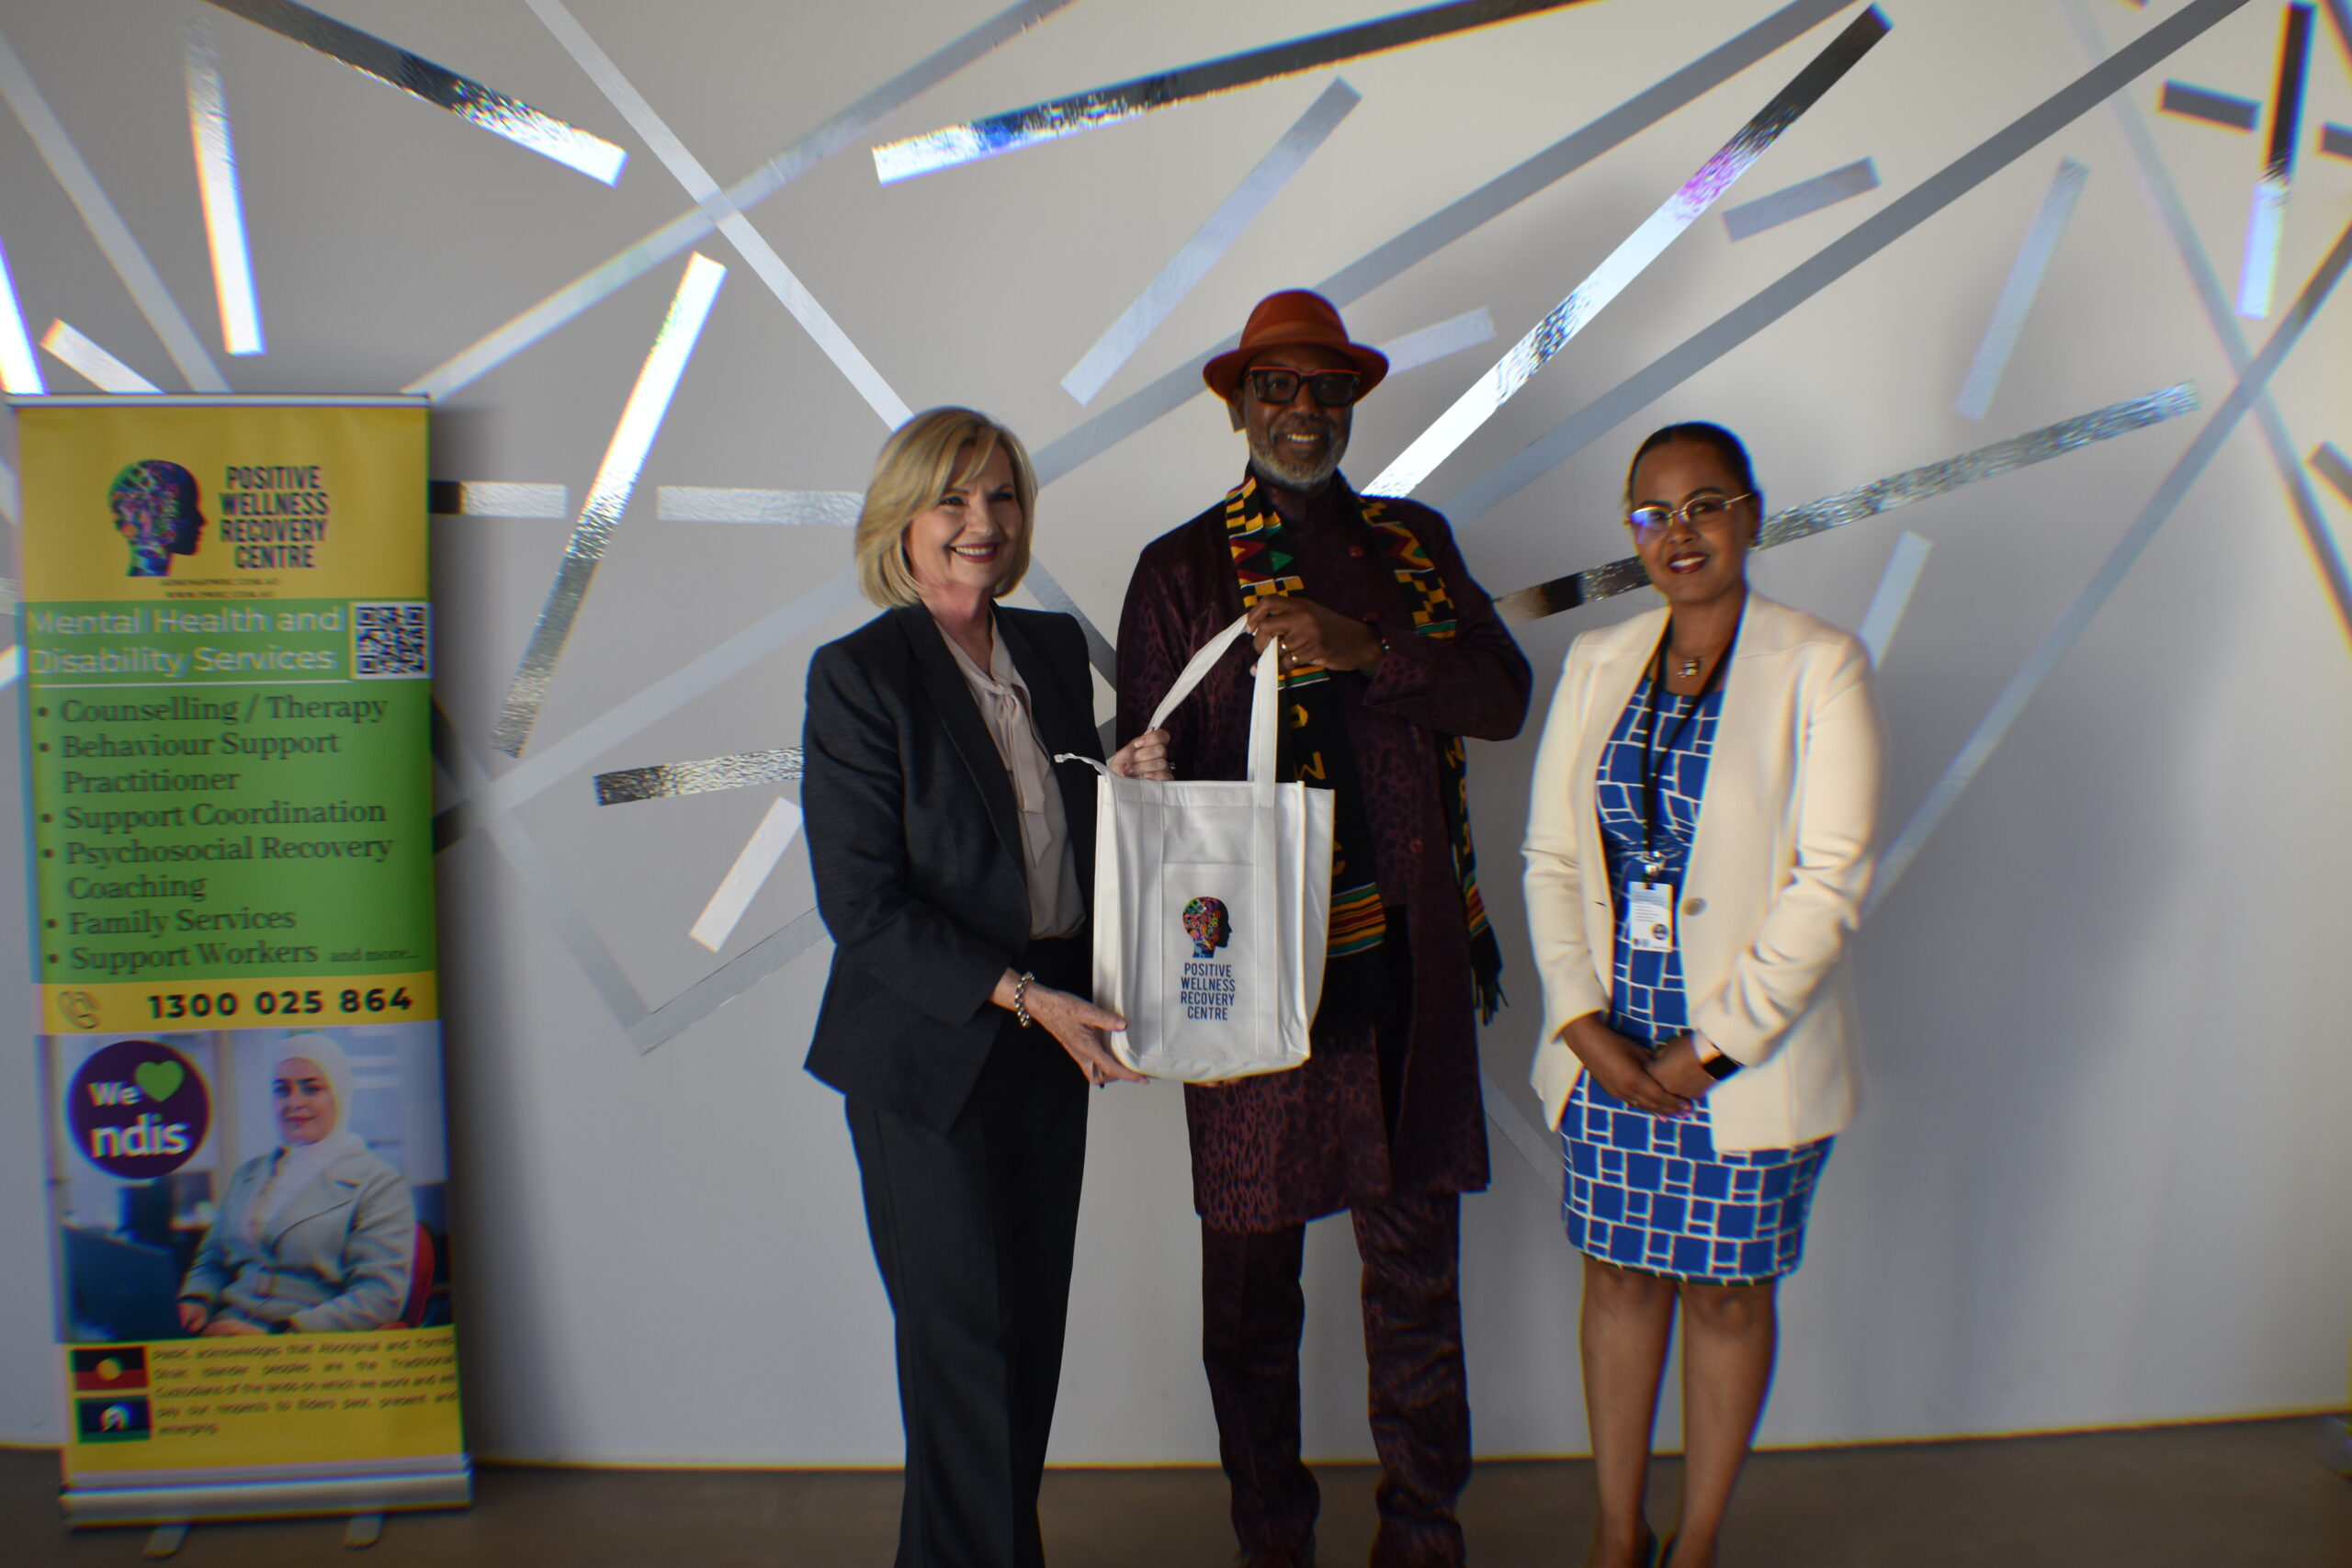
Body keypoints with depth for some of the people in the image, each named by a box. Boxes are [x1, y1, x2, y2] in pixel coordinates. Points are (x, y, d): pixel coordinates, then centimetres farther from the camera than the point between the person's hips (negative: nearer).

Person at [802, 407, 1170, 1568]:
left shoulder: (1054, 648, 7)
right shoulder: (858, 673, -11)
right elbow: (862, 904, -15)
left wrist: (1125, 785, -4)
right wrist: (1024, 996, -19)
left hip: (1049, 1038, 6)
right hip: (927, 1057, -6)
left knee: (1033, 1331, 14)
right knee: (967, 1342, 4)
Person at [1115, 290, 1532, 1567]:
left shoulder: (1414, 541, 11)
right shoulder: (1180, 568, 5)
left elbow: (1500, 695, 0)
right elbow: (1150, 770, 2)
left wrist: (1362, 646, -17)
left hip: (1406, 962, 2)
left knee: (1415, 1259, 11)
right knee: (1251, 1271, 9)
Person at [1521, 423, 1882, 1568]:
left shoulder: (1818, 665, -8)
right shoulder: (1597, 663, 4)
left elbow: (1830, 879, -12)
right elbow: (1550, 854, 4)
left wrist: (1715, 1045, -15)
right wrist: (1582, 1022, -8)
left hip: (1748, 1054, -3)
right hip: (1609, 1046, 3)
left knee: (1726, 1294, 10)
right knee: (1618, 1279, 13)